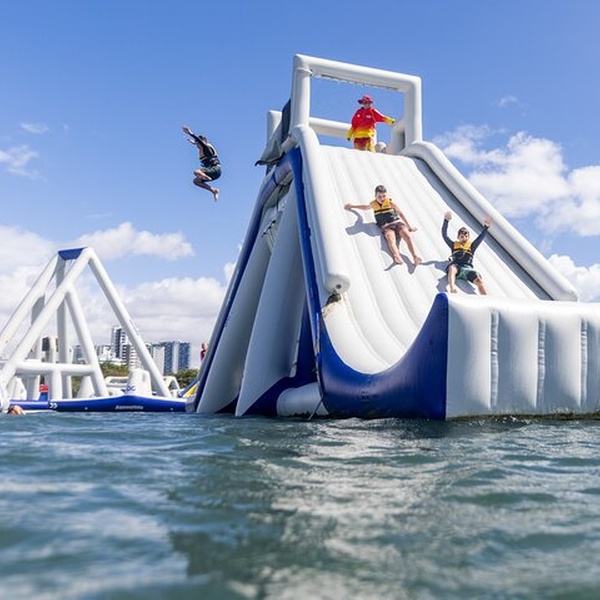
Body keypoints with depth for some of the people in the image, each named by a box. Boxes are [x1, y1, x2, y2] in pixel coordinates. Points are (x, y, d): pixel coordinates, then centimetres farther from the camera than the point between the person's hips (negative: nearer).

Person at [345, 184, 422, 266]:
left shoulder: (390, 203, 6)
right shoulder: (373, 204, 13)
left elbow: (400, 214, 13)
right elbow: (365, 207, 37)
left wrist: (409, 226, 16)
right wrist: (352, 206, 46)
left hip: (397, 223, 1)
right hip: (386, 227, -1)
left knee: (406, 234, -32)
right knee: (390, 237, -36)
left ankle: (415, 256, -47)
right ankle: (397, 256, -67)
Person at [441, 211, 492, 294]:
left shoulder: (471, 246, 29)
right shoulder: (454, 245, 27)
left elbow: (480, 238, 16)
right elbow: (444, 235, 19)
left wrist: (486, 227, 0)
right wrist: (446, 221, 9)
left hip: (467, 268, 2)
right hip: (456, 267, -2)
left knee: (479, 280, -27)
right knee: (452, 268, -41)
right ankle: (452, 289, -64)